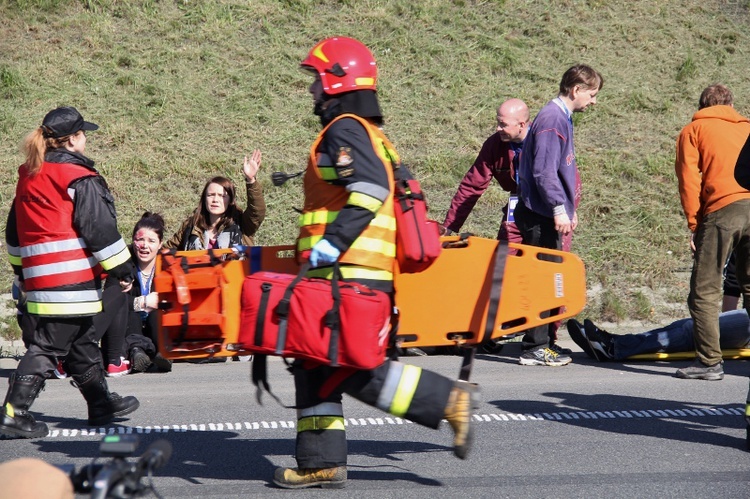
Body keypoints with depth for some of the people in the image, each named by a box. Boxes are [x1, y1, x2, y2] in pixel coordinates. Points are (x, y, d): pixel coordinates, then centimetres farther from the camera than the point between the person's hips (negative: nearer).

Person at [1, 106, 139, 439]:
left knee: (83, 342, 20)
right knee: (46, 346, -6)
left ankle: (101, 403, 30)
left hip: (37, 277, 9)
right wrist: (122, 269, -2)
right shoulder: (79, 178, -12)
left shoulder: (28, 177, 13)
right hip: (72, 280, -9)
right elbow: (100, 230, -11)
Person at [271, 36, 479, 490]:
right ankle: (322, 463, 11)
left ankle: (450, 400, -8)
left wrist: (332, 242, -26)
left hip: (349, 274, -10)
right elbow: (382, 190, 24)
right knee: (316, 365, 11)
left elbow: (370, 189, -24)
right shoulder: (373, 135, 21)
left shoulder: (344, 130, -9)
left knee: (354, 370, -11)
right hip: (367, 273, 10)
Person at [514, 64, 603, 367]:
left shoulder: (562, 117, 17)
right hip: (540, 215, -10)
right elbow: (544, 171, -22)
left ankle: (541, 343, 17)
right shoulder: (553, 119, -15)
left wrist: (570, 209, 23)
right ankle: (535, 349, -3)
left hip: (546, 215, 10)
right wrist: (559, 209, -24)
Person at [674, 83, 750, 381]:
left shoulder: (693, 130, 14)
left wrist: (693, 223, 5)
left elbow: (689, 179, 3)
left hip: (721, 211, -4)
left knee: (705, 290, -1)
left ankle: (709, 362, -6)